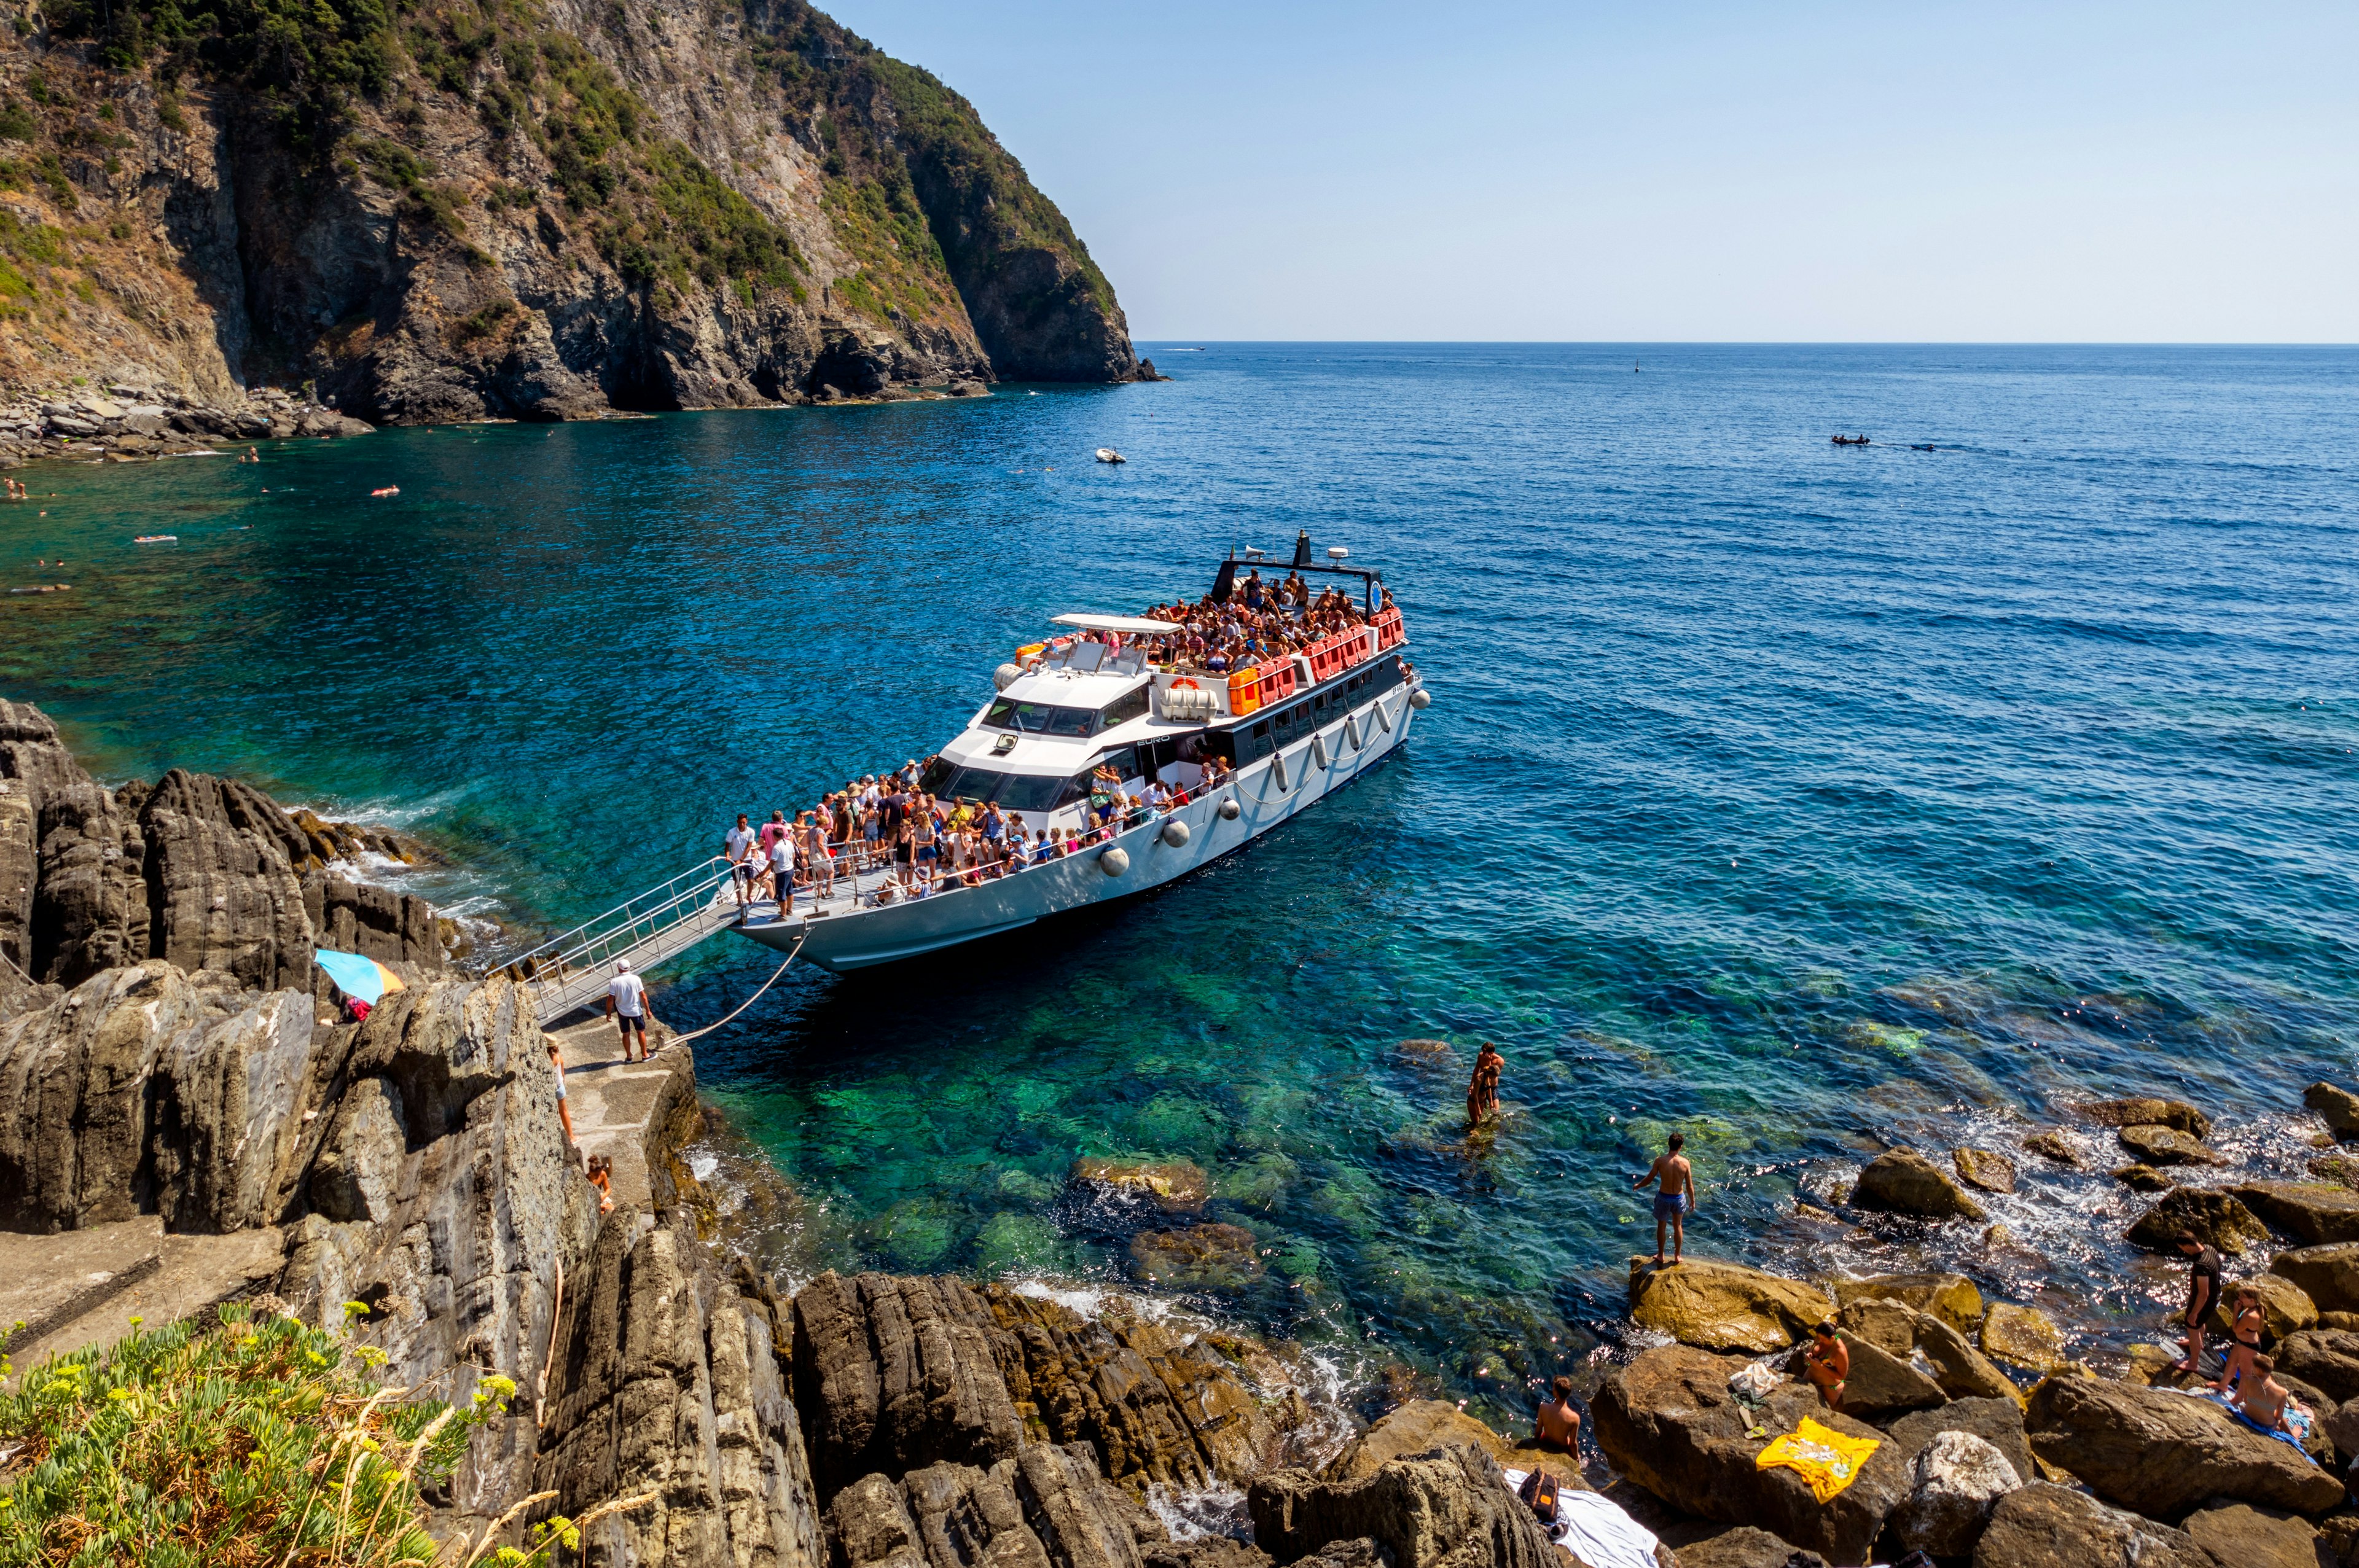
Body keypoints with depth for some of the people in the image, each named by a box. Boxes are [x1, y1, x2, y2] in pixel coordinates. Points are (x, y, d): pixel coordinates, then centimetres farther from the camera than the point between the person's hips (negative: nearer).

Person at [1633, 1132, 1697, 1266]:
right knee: (1678, 1226, 24)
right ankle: (1677, 1256, 36)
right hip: (1679, 1198, 1)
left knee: (1661, 1226, 21)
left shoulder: (1660, 1161, -20)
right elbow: (1690, 1186, -8)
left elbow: (1649, 1179, -8)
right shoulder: (1685, 1162, -17)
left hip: (1663, 1198, -1)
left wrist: (1638, 1185, 12)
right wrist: (1692, 1201, 9)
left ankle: (1660, 1256, 34)